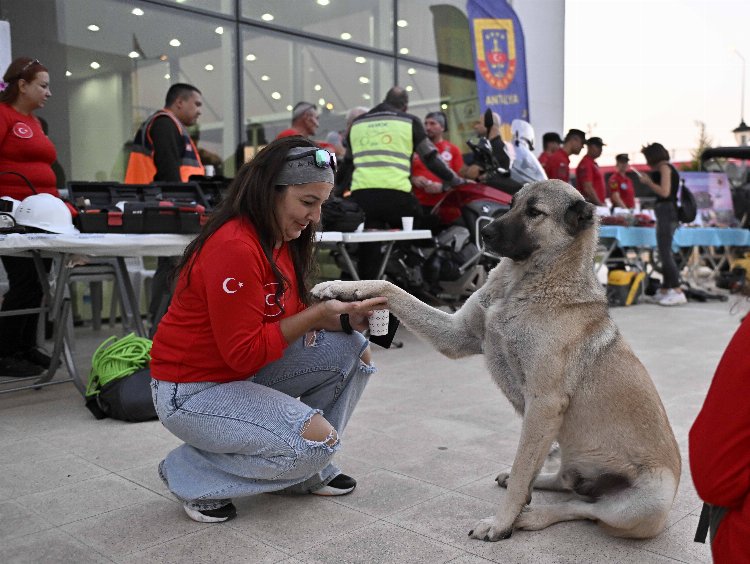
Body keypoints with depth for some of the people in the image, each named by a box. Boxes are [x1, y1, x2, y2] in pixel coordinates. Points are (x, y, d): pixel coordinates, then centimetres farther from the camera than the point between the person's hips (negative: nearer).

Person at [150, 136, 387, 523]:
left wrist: (346, 319, -12)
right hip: (191, 390, -9)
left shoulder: (281, 239, 2)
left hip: (242, 373, 9)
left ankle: (305, 469, 12)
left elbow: (293, 318, 6)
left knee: (353, 350, -1)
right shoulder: (234, 247, -27)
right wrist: (320, 313, -23)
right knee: (319, 439, -22)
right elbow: (244, 353, -26)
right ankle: (192, 475, -1)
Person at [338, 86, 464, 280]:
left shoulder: (357, 123, 23)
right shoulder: (410, 122, 11)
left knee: (368, 247, 7)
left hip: (361, 195, 4)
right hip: (396, 194, -4)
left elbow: (347, 163, 32)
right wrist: (456, 181, 22)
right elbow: (431, 158, 11)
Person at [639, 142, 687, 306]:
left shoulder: (664, 167, -7)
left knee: (665, 253, -13)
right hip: (668, 212, 10)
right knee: (665, 253, 15)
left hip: (666, 211, -10)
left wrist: (648, 181, -7)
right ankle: (665, 289, 22)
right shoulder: (666, 168, 19)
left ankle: (678, 292, -18)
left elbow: (664, 192, -17)